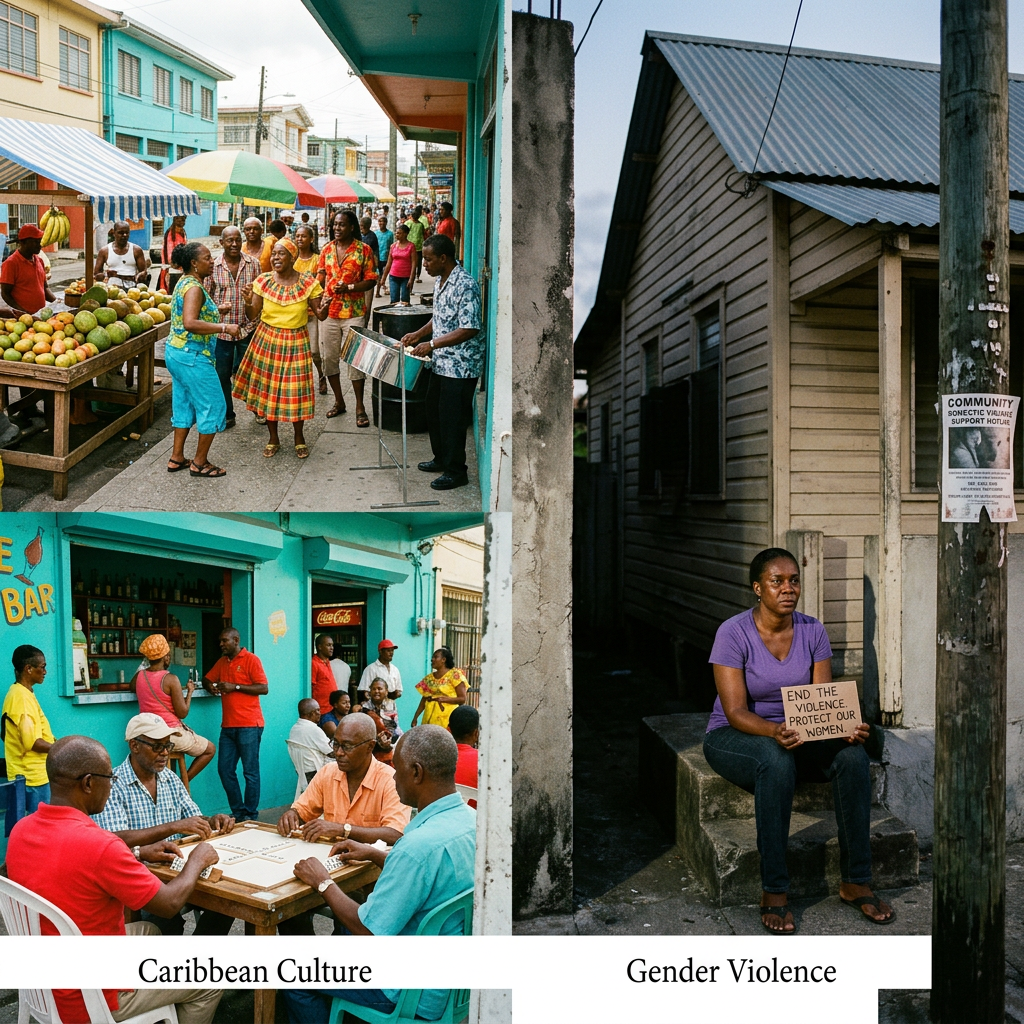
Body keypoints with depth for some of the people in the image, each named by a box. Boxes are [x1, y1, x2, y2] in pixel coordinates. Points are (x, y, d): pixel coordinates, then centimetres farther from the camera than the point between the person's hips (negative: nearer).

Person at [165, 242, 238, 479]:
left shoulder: (184, 283, 12)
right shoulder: (194, 288, -19)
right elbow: (190, 323, -32)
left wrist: (214, 312, 22)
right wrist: (224, 327, -29)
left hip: (176, 353, 10)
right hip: (192, 357, -10)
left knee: (184, 404, 18)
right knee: (213, 406, 0)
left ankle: (176, 458, 25)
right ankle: (200, 462, 8)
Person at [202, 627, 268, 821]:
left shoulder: (251, 660, -5)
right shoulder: (222, 662, 16)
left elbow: (264, 688, -12)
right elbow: (207, 679, 26)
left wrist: (235, 687, -16)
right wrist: (210, 686, 2)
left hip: (249, 726, -7)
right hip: (228, 725, 7)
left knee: (250, 772, -1)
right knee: (225, 770, 6)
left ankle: (250, 816, 7)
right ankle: (237, 812, 17)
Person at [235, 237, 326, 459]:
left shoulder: (308, 283, -6)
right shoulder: (263, 281, -3)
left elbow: (319, 314, -5)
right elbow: (252, 315, -2)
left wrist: (323, 309, -27)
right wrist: (248, 302, -23)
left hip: (296, 342, -1)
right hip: (267, 340, 2)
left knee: (295, 390, 3)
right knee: (268, 389, 6)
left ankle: (299, 438, 23)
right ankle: (273, 439, 23)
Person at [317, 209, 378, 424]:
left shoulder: (364, 250, -4)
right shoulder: (327, 249, 9)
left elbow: (371, 280, -6)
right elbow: (320, 277, 13)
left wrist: (349, 288, -19)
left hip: (354, 313, -5)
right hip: (329, 312, 5)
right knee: (328, 357, 8)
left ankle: (360, 407, 6)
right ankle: (339, 401, 23)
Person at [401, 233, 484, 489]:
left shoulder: (465, 286, -21)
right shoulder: (440, 280, 8)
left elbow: (470, 329, -26)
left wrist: (432, 344, -26)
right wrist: (419, 334, 7)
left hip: (461, 366, -9)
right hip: (441, 362, 9)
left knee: (452, 419, -1)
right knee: (434, 412, 18)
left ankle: (456, 472, 12)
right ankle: (441, 458, 35)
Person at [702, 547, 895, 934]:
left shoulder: (812, 631, -2)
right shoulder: (733, 633, -17)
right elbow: (735, 711, -21)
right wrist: (774, 732, -40)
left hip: (797, 735, 5)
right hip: (733, 738, -4)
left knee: (852, 754, -24)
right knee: (777, 760, -38)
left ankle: (855, 882, -11)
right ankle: (773, 892, -26)